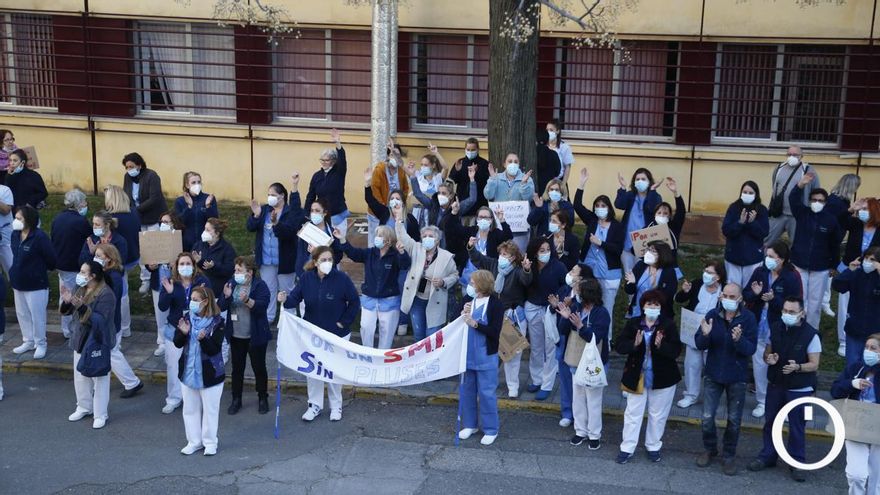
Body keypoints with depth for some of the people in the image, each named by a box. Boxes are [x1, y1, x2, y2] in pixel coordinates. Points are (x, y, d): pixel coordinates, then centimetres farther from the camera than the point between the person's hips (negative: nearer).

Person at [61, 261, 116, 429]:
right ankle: (84, 407, 36)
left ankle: (100, 415, 11)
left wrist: (82, 307, -37)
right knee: (80, 377, 18)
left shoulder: (106, 294, -20)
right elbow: (68, 311, 10)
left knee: (99, 379, 2)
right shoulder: (81, 289, 5)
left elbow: (99, 320, -27)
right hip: (80, 340, 8)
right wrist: (67, 301, -12)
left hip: (98, 343, -8)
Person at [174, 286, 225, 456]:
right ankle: (194, 441, 27)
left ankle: (210, 442, 23)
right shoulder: (187, 318, -1)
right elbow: (178, 344, 0)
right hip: (188, 371, 5)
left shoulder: (217, 322, -15)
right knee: (190, 409, 14)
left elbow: (214, 350, -18)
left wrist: (203, 338, -36)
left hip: (210, 373, -5)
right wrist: (183, 333, -21)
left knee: (210, 409, 8)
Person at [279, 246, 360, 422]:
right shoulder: (307, 278, -9)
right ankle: (315, 405, 25)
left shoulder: (341, 278, -16)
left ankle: (336, 406, 27)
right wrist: (285, 300, -30)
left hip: (336, 333, -2)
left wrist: (344, 322, -11)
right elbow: (296, 298, -9)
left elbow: (354, 302, -10)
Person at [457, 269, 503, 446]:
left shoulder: (495, 304, -12)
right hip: (467, 354, 5)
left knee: (486, 393, 0)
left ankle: (490, 429, 13)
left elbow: (495, 332, -17)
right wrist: (463, 315, -10)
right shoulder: (469, 301, 2)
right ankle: (470, 424, 30)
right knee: (466, 390, 14)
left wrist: (475, 323, -24)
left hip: (485, 357, -5)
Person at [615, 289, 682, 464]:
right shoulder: (633, 323, -5)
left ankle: (653, 447, 30)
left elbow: (676, 350, -15)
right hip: (637, 377, 1)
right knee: (633, 414, 8)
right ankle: (627, 448, 18)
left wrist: (660, 345, -33)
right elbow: (619, 346, -9)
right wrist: (634, 344, -27)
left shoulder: (668, 324, -9)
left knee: (658, 415, 13)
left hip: (662, 378, -1)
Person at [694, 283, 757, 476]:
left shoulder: (748, 318, -12)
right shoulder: (712, 315, -9)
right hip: (713, 375, 1)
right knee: (707, 418, 4)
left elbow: (751, 349, -16)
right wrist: (705, 335, -29)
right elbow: (700, 345, -8)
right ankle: (710, 449, 28)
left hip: (737, 377, -1)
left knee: (734, 420, 11)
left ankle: (729, 455, 28)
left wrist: (739, 340, -36)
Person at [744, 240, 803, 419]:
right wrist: (754, 293, -21)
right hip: (759, 327, 4)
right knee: (759, 364, 12)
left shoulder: (791, 277, -14)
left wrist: (773, 299, -28)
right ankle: (762, 402, 29)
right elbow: (745, 295, 1)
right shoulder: (760, 272, -3)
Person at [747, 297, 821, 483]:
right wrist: (769, 359, -14)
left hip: (799, 389, -4)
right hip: (775, 385, 5)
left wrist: (797, 367, -31)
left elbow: (814, 364, -12)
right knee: (770, 422, 15)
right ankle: (767, 456, 31)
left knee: (796, 427, 4)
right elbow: (767, 353, 9)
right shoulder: (775, 329, -3)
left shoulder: (811, 335, -16)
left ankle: (796, 463, 20)